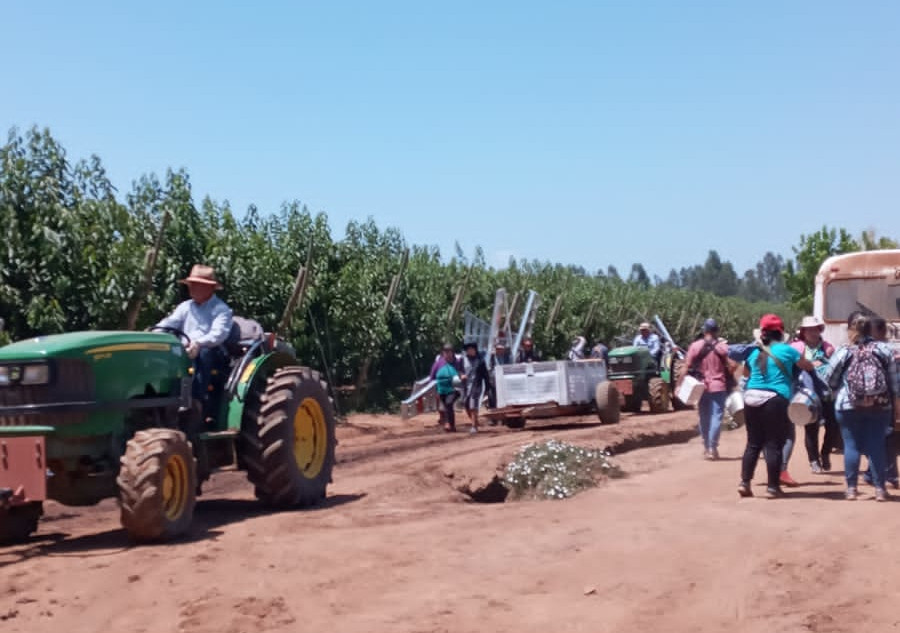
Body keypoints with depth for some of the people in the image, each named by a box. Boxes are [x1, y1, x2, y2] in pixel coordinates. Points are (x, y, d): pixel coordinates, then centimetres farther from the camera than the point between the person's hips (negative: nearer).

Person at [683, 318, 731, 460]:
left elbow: (687, 367, -4)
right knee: (716, 417, 0)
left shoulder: (695, 346, -2)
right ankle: (713, 448, -4)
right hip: (719, 386, -2)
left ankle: (706, 447, 20)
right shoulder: (723, 346, -4)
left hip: (701, 387, 2)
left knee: (704, 417, 13)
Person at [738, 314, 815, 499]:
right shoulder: (787, 350, -1)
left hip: (751, 398, 5)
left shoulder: (755, 352, 12)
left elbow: (746, 373, 31)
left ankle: (744, 483, 7)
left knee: (753, 443, 12)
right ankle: (772, 487, 4)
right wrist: (798, 358, 33)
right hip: (774, 400, -5)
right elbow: (809, 367, 12)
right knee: (774, 445, 1)